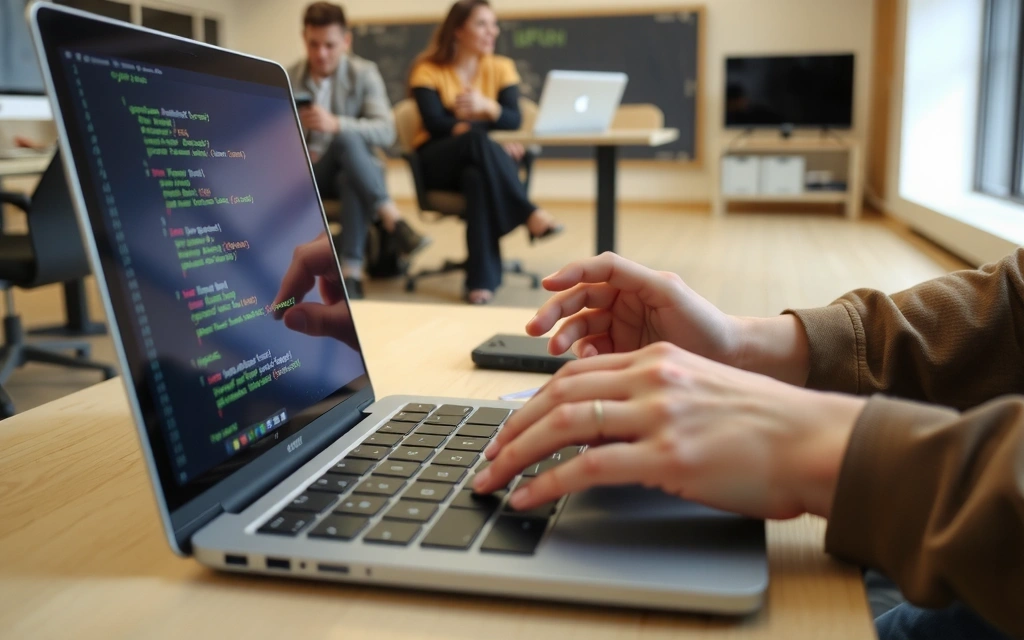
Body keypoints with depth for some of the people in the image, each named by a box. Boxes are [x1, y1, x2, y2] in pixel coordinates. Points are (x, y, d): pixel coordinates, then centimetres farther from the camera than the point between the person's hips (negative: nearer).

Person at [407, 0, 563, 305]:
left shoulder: (501, 68, 7)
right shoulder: (428, 71, 0)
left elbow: (513, 120, -6)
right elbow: (435, 124, -13)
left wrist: (486, 106, -27)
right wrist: (474, 129, -24)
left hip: (482, 160, 2)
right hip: (438, 163, -1)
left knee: (478, 176, -38)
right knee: (477, 140, -36)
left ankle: (482, 279, -40)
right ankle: (530, 215, -34)